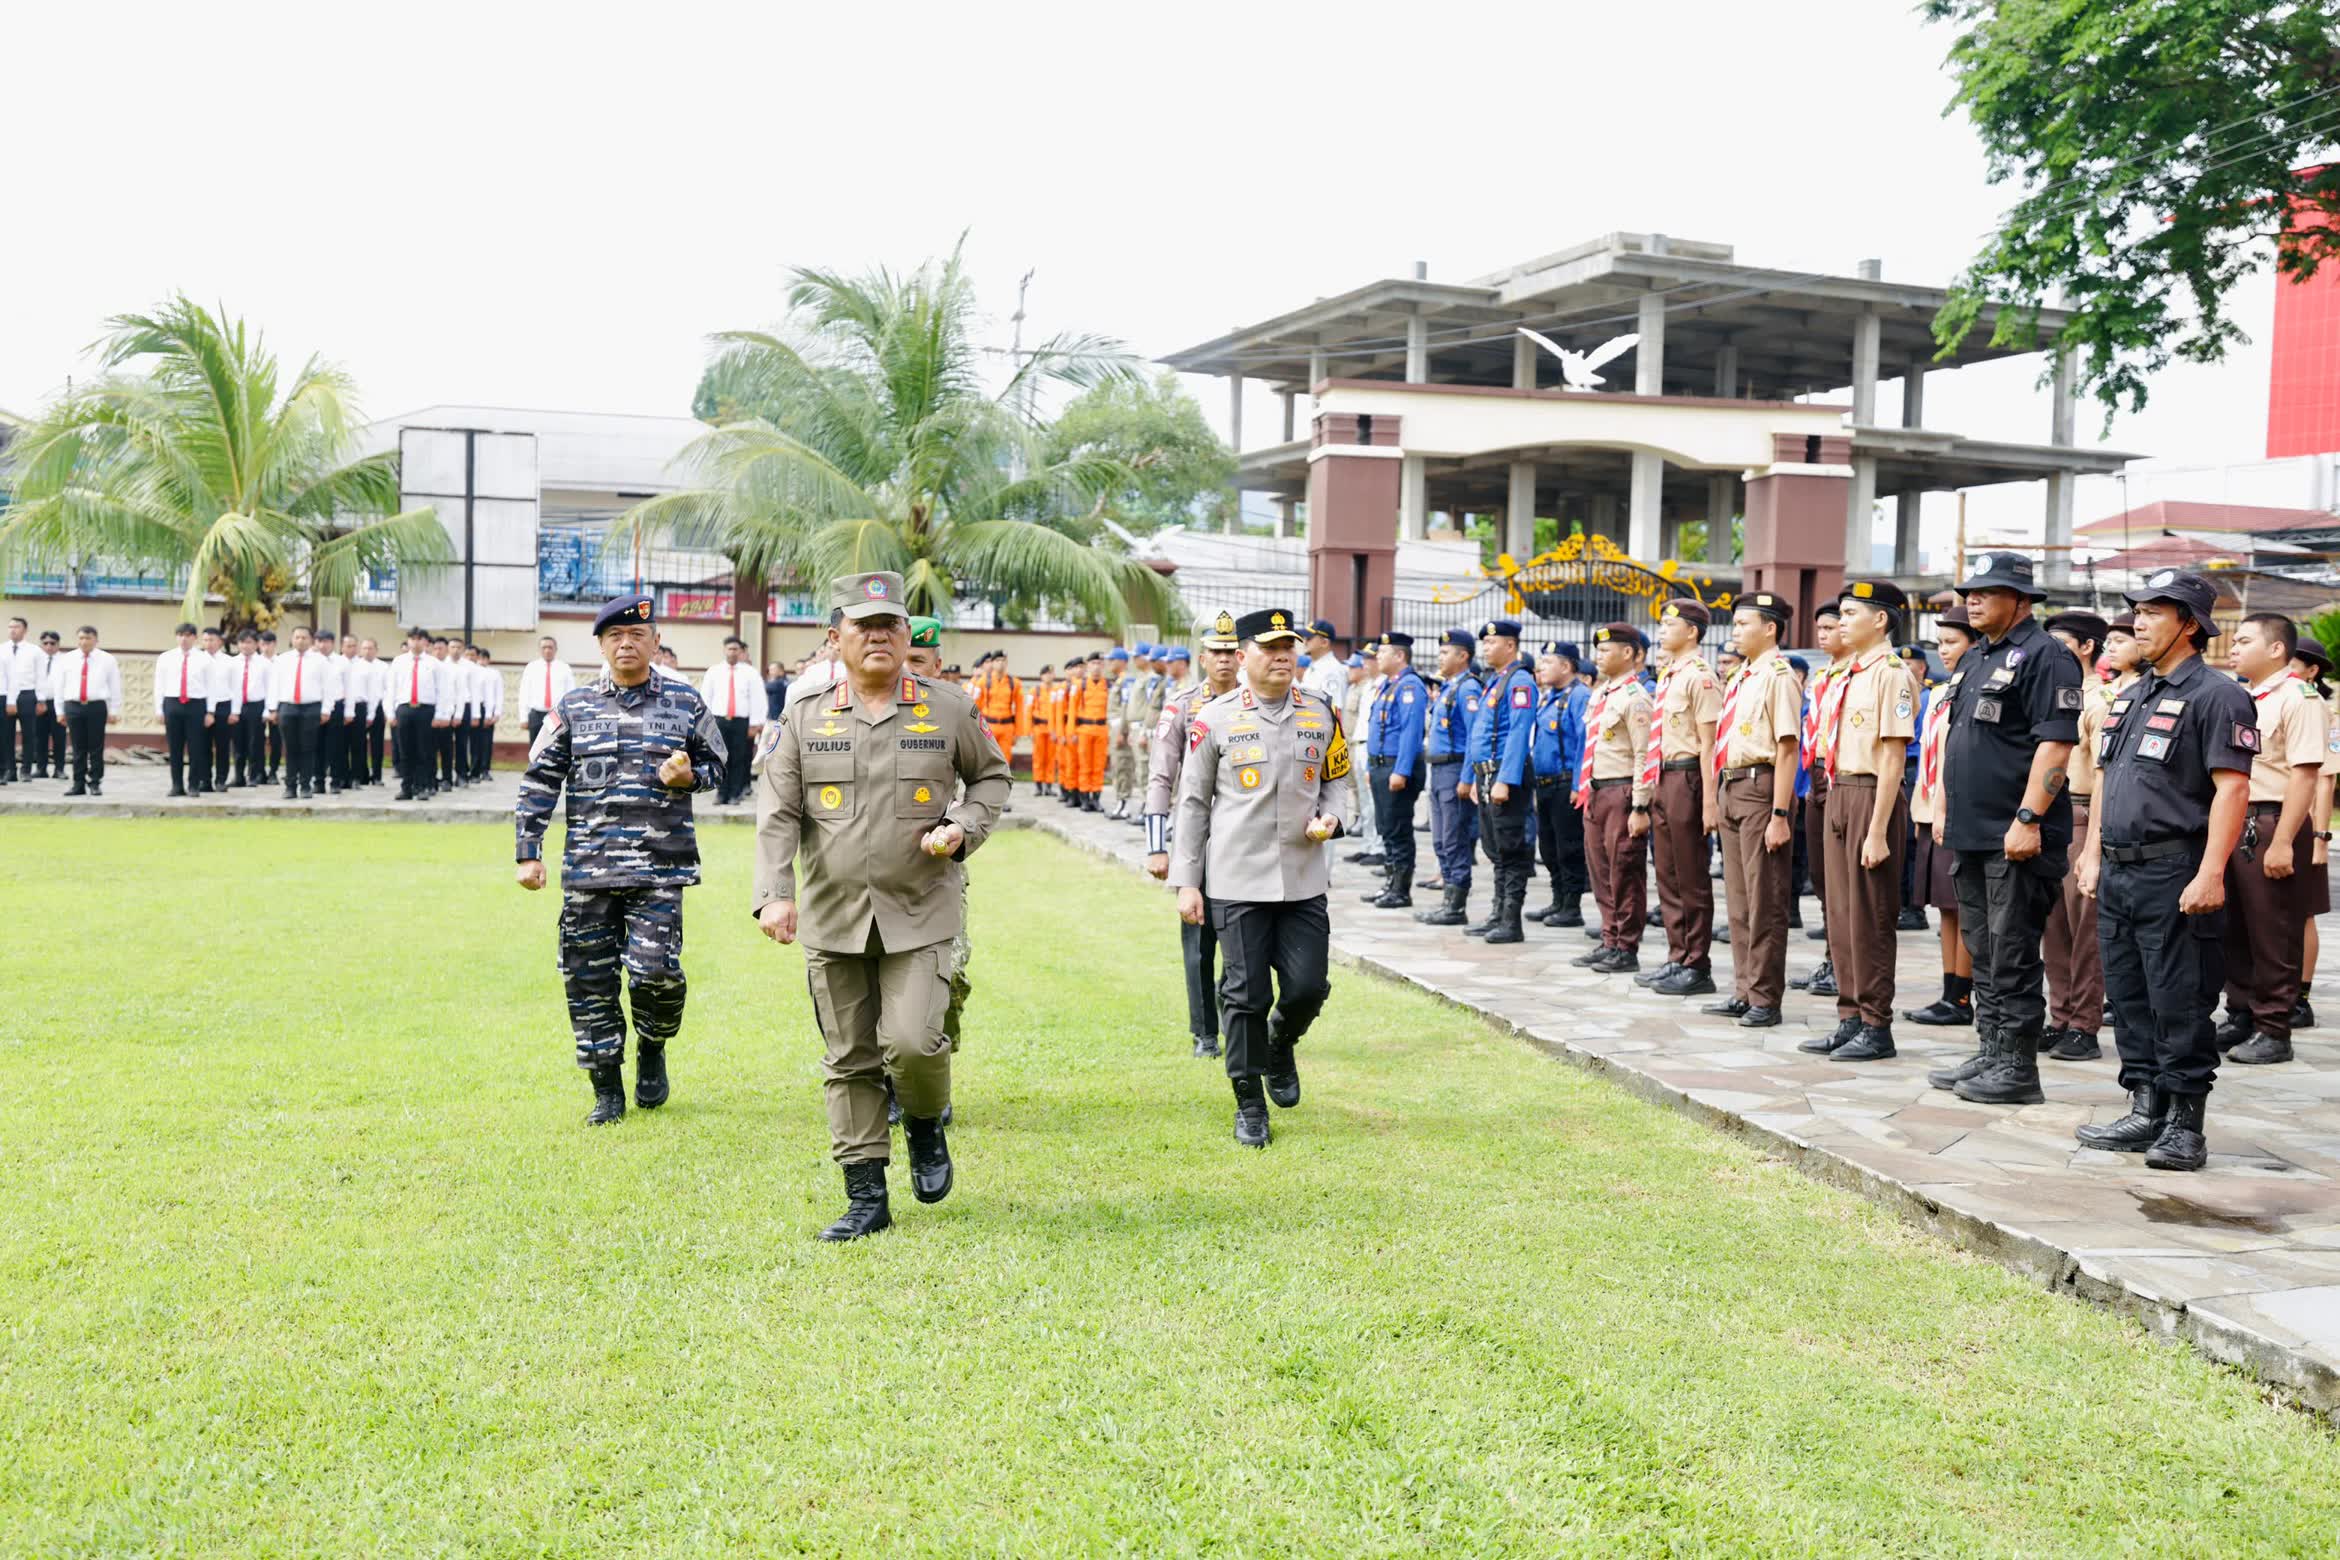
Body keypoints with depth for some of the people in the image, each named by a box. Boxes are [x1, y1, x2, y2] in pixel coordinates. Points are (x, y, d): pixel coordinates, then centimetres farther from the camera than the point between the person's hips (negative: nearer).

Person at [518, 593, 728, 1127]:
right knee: (589, 979, 3)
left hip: (660, 867, -1)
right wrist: (526, 853, 2)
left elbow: (714, 763, 16)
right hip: (588, 868, 2)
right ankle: (608, 1091, 17)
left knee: (655, 970, -12)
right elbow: (539, 782, 8)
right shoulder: (573, 707, 7)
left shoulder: (685, 702, 6)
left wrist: (689, 775, -7)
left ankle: (652, 1049, 20)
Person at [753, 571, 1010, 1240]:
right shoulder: (803, 721, 3)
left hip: (921, 914, -2)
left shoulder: (950, 712, 1)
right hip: (832, 917, 2)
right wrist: (775, 893, -15)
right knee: (849, 1060, 6)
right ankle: (866, 1197, 17)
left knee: (912, 1041, -15)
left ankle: (927, 1125, 19)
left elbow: (991, 775, 15)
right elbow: (777, 816, -2)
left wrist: (963, 829, -4)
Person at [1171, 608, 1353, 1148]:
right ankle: (1249, 1104, 15)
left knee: (1308, 987, -1)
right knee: (1245, 993, 0)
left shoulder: (1323, 713, 7)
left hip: (1304, 879, 3)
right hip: (1238, 881, -2)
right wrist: (1186, 883, 0)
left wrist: (1330, 817, -4)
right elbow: (1192, 803, 2)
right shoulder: (1214, 719, -2)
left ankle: (1279, 1046, 32)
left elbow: (1337, 777, 20)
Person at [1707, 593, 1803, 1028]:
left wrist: (1779, 815, -21)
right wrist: (1719, 797, 17)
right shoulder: (1738, 678, 15)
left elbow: (1787, 748, -17)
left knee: (1765, 899, -2)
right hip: (1731, 788, 9)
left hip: (1760, 788, -9)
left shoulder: (1778, 676, -12)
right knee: (1738, 898, 14)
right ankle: (1744, 992, 23)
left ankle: (1765, 999, 5)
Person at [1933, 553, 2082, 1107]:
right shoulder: (1977, 659, 18)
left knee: (2012, 957, -5)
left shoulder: (2043, 656, -11)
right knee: (1984, 953, 14)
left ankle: (2018, 1068, 1)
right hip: (1972, 834, 9)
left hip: (2016, 838, -9)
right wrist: (1955, 821, 20)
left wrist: (2028, 819, -23)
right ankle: (1990, 1054, 21)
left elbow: (2056, 744, -18)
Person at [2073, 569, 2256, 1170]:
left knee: (2180, 1005, -4)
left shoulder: (2217, 696, -8)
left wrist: (2210, 874, -22)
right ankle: (2145, 1112, 20)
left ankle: (2185, 1125, 3)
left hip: (2174, 875, -8)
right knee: (2129, 1000, 11)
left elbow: (2232, 788, -15)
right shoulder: (2130, 698, 18)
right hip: (2118, 873, 8)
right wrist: (2093, 855, 17)